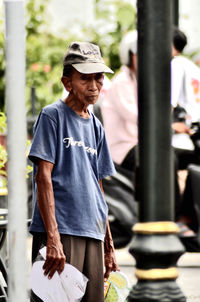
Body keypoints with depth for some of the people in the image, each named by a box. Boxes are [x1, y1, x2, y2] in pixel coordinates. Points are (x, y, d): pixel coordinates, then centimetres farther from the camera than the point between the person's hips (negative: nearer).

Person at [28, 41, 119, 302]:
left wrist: (109, 246, 19)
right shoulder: (52, 116, -2)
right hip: (60, 230, -7)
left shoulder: (96, 126, 18)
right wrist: (53, 238, -19)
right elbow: (43, 176, -10)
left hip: (93, 232, 7)